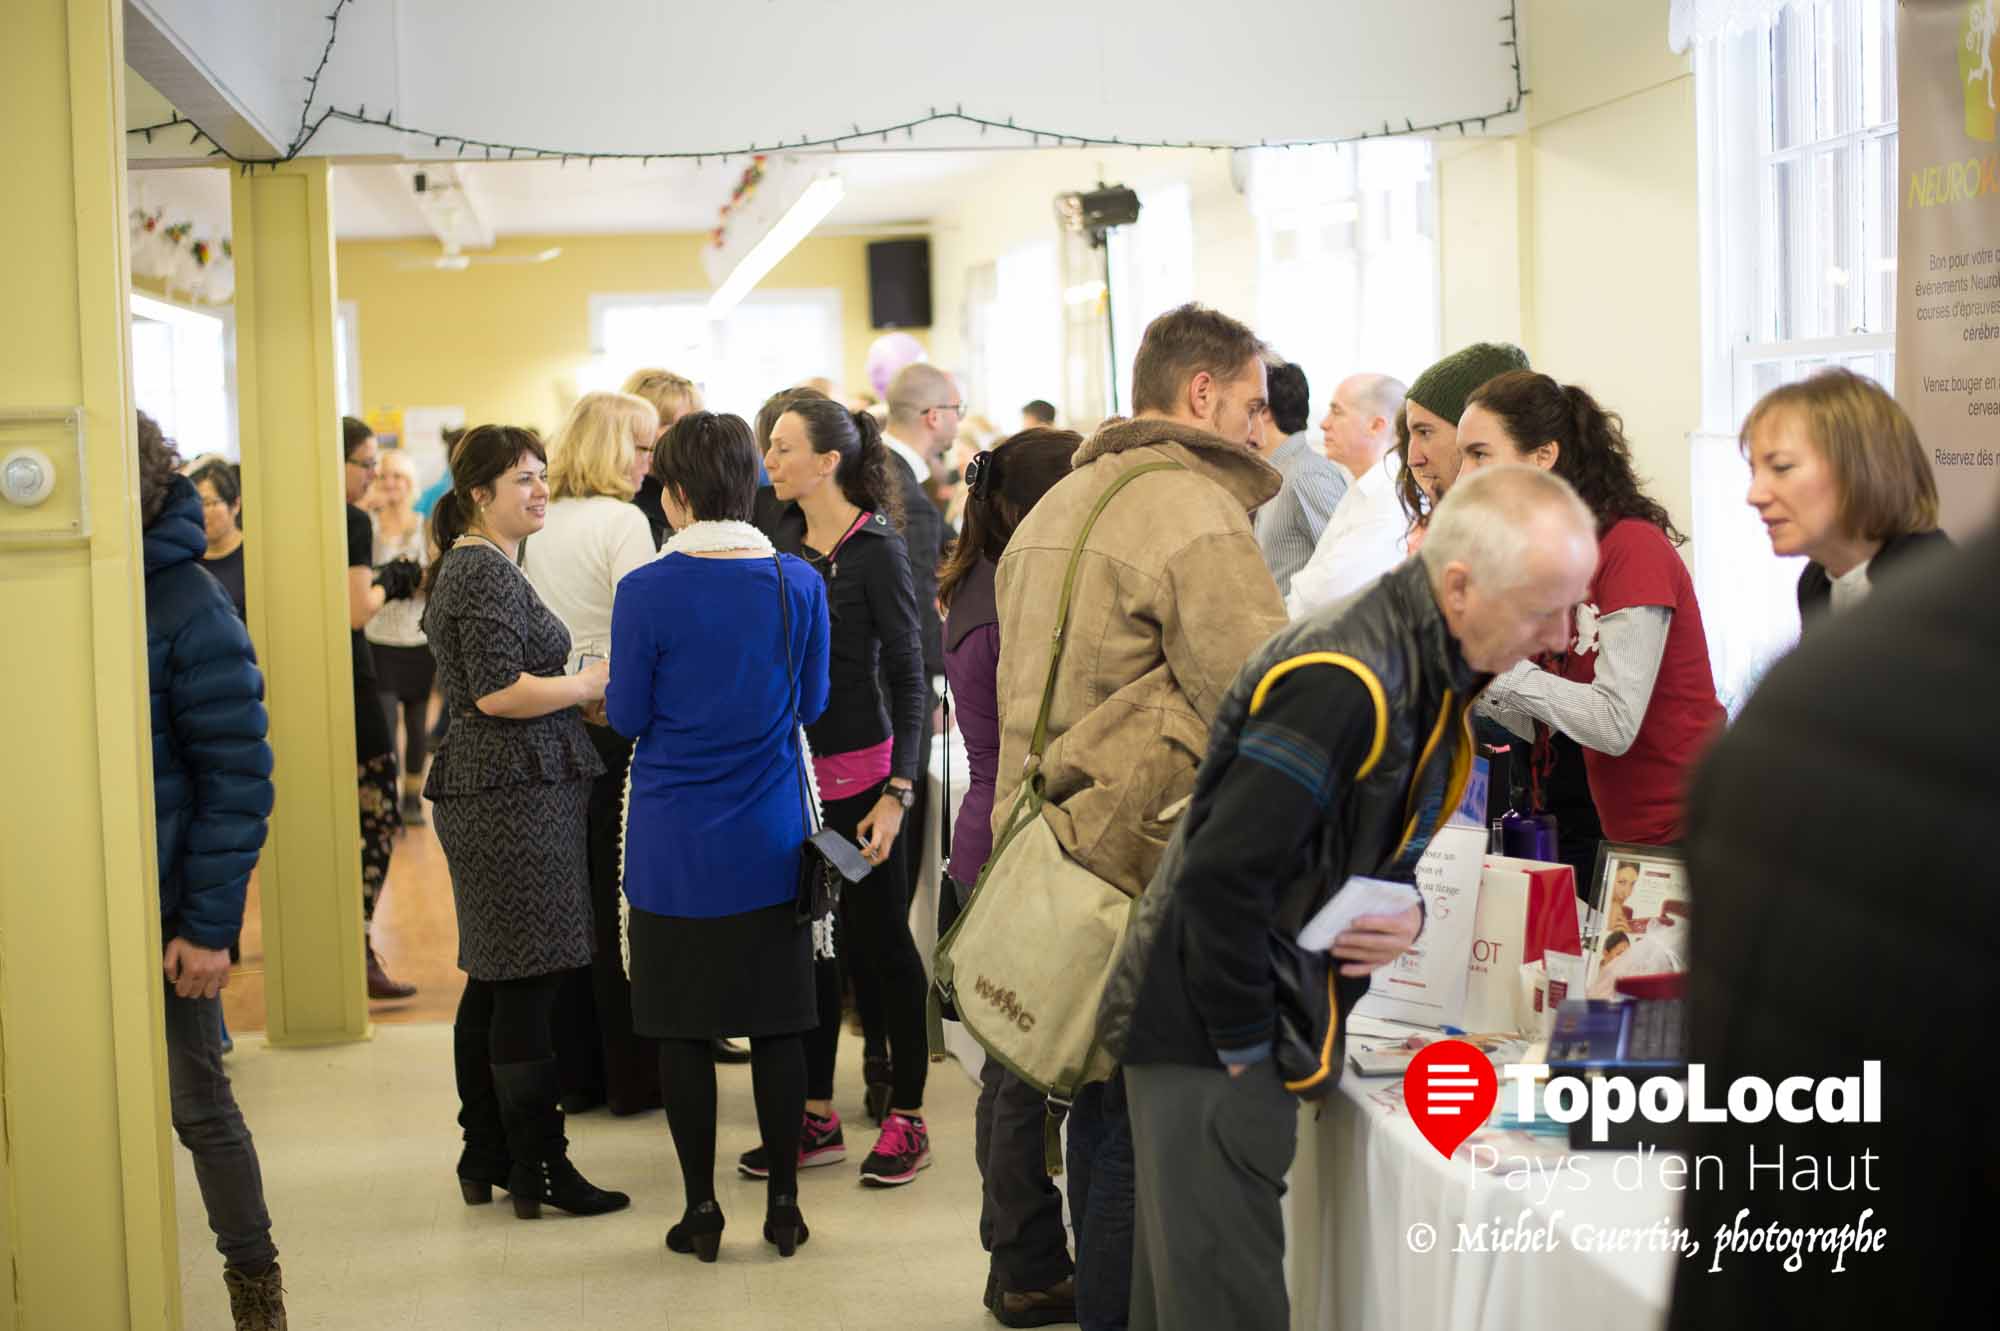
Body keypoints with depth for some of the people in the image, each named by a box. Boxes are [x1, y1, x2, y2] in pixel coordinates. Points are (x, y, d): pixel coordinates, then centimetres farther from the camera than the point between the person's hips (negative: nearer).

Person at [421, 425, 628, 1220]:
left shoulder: (470, 566, 20)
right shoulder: (485, 571, -13)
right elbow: (499, 692, -20)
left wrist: (572, 689, 17)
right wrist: (597, 681, -11)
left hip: (485, 789, 11)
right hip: (514, 791, -11)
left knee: (493, 978, 14)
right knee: (528, 982, -7)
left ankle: (484, 1159, 21)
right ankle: (539, 1170, -2)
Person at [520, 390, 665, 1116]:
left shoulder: (539, 527, 7)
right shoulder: (622, 521, -11)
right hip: (614, 725, -6)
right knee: (622, 899, 2)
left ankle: (575, 1071, 19)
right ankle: (633, 1075, 10)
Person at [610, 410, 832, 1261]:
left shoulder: (647, 591, -13)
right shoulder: (797, 582, -4)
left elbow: (626, 717, -5)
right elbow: (811, 704, 6)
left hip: (674, 846, -2)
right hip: (770, 841, 2)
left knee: (683, 1029, 8)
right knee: (777, 1021, 10)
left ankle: (701, 1207, 14)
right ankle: (783, 1204, 16)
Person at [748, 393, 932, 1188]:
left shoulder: (875, 548, -11)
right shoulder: (778, 537, 6)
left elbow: (907, 675, -11)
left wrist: (898, 792, -16)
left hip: (856, 770, -6)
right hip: (786, 765, 6)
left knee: (878, 943, 3)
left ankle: (906, 1117, 15)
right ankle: (817, 1119, 21)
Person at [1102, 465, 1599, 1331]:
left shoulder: (1436, 668, 6)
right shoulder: (1343, 682, -25)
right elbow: (1222, 872, -26)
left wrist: (1405, 914, -3)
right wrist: (1244, 1045, -17)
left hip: (1255, 1024, 9)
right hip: (1205, 1035, -9)